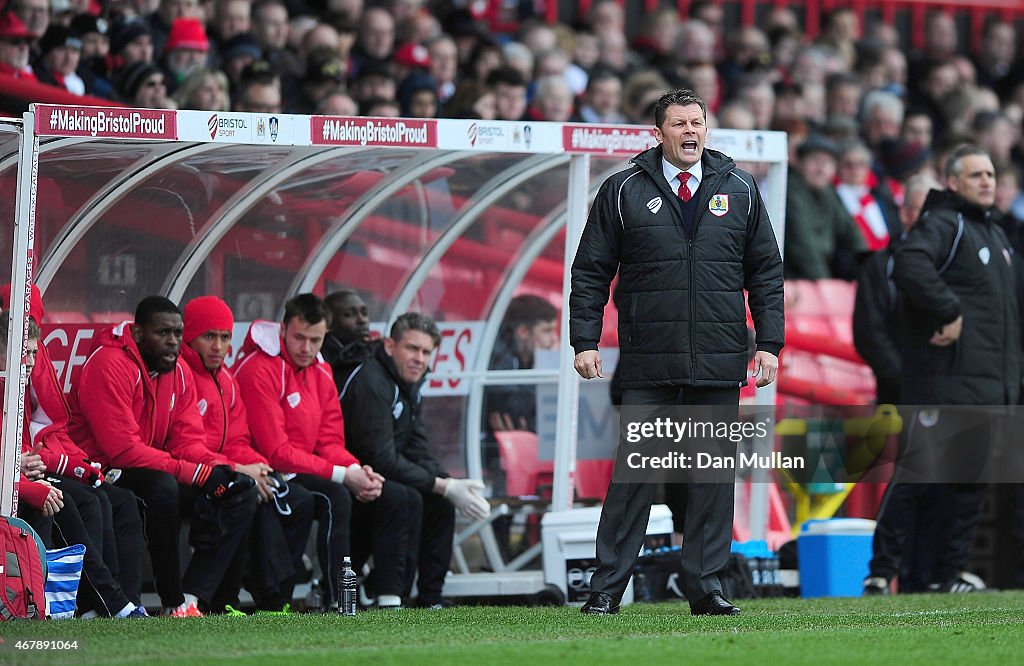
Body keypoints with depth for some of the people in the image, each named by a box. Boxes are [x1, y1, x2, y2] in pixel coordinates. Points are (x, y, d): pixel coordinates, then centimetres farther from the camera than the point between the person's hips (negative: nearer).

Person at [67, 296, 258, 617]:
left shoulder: (178, 371, 8)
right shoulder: (110, 365, -19)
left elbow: (188, 441, 6)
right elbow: (123, 449, -25)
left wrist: (220, 469, -17)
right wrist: (196, 473, -27)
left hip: (153, 468, 9)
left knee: (241, 490, -4)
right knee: (163, 488, -38)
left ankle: (192, 598, -17)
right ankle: (174, 602, -26)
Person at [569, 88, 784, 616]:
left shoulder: (739, 190, 10)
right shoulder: (623, 191, 4)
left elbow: (766, 271, 12)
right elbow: (590, 271, 6)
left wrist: (769, 344, 4)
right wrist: (585, 341, -3)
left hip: (720, 365, 2)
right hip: (648, 364, -2)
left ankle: (706, 585, 9)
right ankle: (607, 586, 1)